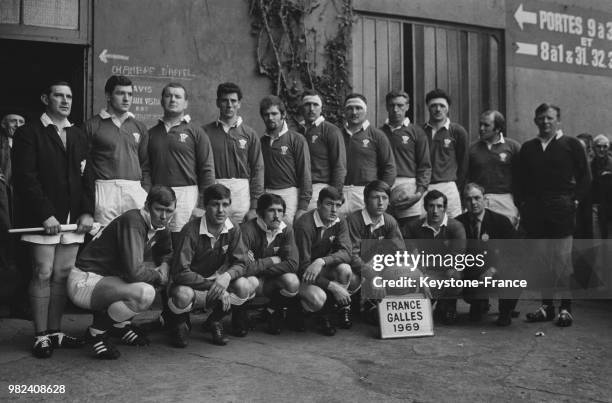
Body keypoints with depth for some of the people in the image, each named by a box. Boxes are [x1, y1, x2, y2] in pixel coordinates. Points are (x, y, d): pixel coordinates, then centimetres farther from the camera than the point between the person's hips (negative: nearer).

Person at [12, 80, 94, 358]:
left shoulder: (78, 136, 17)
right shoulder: (28, 133, 1)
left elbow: (86, 177, 12)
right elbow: (26, 178, -8)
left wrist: (87, 212, -1)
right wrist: (46, 215, -14)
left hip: (73, 218, 5)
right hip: (42, 217, -4)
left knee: (63, 275, 5)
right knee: (44, 274, -3)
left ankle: (55, 332, 13)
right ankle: (41, 337, 5)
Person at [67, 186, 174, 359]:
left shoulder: (159, 225, 4)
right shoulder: (133, 222, -23)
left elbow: (167, 253, 23)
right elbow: (134, 271, -30)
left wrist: (164, 266, 1)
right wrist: (157, 275, -12)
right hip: (84, 281, -10)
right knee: (144, 293, -30)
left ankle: (121, 324, 14)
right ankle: (97, 332, -6)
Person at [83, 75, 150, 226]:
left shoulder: (139, 127, 17)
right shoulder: (92, 126, 5)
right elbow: (84, 165, 0)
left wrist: (146, 194, 7)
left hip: (135, 191, 3)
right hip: (105, 191, -3)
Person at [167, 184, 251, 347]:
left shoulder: (233, 230, -7)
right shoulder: (191, 230, -23)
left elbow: (240, 264, -7)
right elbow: (180, 273, -27)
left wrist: (227, 276, -31)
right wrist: (214, 286, -31)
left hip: (215, 279, 4)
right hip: (189, 284, -4)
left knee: (243, 286, -24)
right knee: (182, 295, -39)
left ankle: (214, 321, 5)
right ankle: (180, 322, 1)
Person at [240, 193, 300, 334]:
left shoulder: (286, 230, -7)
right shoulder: (248, 230, -21)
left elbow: (292, 264, -17)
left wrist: (259, 268, -21)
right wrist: (272, 261, -20)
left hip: (271, 281, 3)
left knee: (292, 282, -29)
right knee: (250, 282, -39)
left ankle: (273, 312, 7)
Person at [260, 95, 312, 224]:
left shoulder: (297, 140, 1)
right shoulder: (261, 141, 13)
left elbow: (305, 174, -3)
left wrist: (303, 207, -10)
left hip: (289, 194, -3)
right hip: (265, 196, 3)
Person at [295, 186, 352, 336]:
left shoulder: (339, 223, -4)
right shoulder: (305, 225, -23)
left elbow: (346, 253, -19)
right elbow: (303, 266, -25)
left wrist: (321, 261, -39)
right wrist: (333, 286, -32)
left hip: (323, 271, 5)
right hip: (302, 274, -5)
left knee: (345, 269, -26)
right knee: (318, 298, -34)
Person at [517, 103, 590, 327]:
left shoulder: (571, 144, 5)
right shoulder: (527, 148, 15)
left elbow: (584, 176, 3)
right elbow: (522, 180, 15)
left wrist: (574, 200, -6)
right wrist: (524, 203, 4)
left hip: (562, 208, -3)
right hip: (534, 209, 3)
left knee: (563, 258, -3)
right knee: (541, 260, 5)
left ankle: (565, 308, 6)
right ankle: (546, 306, 14)